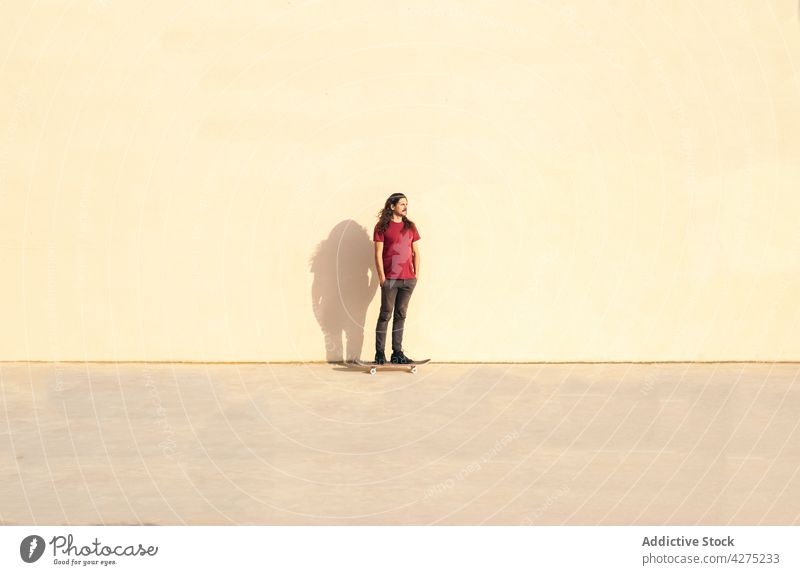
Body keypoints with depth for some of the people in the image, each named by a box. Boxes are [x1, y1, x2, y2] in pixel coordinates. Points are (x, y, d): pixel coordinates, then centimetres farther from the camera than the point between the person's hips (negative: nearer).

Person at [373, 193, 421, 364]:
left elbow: (416, 252, 14)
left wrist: (416, 274, 7)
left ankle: (397, 353, 12)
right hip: (390, 279, -4)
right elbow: (378, 254, -4)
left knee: (400, 315, 8)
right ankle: (380, 353, 6)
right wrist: (381, 276, -9)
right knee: (386, 315, 0)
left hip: (408, 279, 5)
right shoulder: (382, 227, -1)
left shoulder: (410, 227, 13)